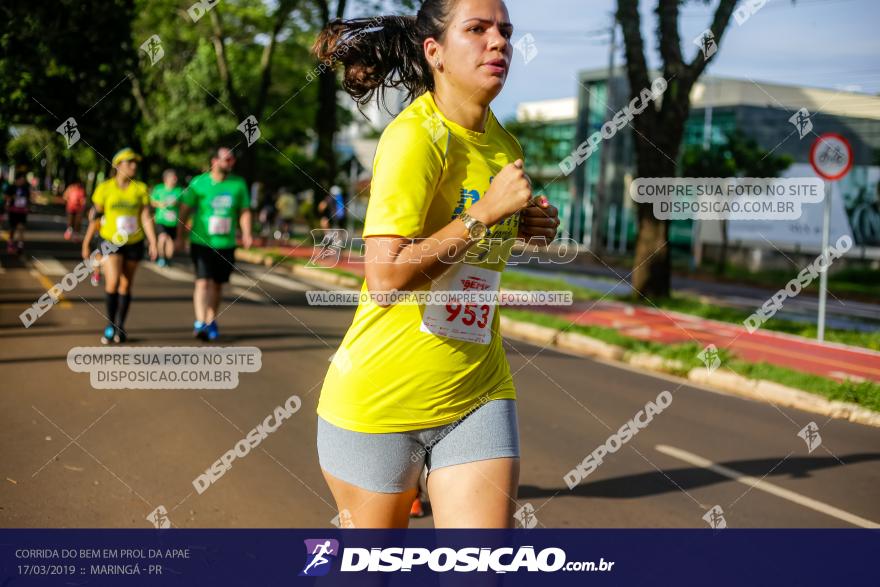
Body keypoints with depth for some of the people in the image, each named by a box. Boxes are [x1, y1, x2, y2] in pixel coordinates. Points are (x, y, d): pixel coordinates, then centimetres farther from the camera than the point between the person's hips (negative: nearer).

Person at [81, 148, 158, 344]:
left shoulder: (140, 188, -1)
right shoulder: (105, 188, -4)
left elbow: (146, 217, -4)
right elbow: (95, 217, 2)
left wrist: (153, 243, -13)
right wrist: (86, 244, 4)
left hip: (134, 243, 2)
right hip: (111, 241, -2)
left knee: (126, 286, 9)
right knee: (112, 282, -18)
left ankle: (120, 327, 24)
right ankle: (110, 325, -1)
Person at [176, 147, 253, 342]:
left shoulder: (239, 184, 7)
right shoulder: (199, 183, -2)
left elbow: (244, 211, 13)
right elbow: (185, 209, 3)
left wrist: (246, 233, -3)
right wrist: (180, 236, 1)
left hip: (226, 244, 4)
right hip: (202, 243, -3)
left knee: (217, 284, 11)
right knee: (203, 282, -15)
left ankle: (211, 321, 26)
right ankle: (199, 323, -19)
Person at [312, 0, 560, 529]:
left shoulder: (502, 143, 6)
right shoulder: (416, 135, -17)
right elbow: (385, 279, -26)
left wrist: (519, 227, 5)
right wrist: (484, 213, -22)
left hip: (477, 395, 6)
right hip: (382, 398, -6)